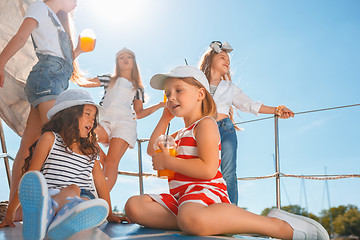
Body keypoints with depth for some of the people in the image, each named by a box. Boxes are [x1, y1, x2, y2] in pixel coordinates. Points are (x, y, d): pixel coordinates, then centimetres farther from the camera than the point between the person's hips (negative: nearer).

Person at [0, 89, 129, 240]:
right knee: (72, 189, -38)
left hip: (84, 198, 3)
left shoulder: (90, 148, 23)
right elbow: (30, 176, 5)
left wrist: (109, 214, 22)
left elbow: (100, 181, 26)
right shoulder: (50, 138, 9)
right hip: (51, 194, -2)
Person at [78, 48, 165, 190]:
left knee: (112, 162, -19)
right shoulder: (109, 79, 27)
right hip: (104, 119, 0)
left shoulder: (138, 88, 28)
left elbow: (138, 113, 22)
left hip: (124, 122, 0)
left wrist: (159, 105, 13)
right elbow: (81, 82, 19)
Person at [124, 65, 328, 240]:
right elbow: (152, 150, 39)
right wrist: (165, 119, 31)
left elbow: (208, 169, -16)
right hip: (180, 196, 9)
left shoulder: (205, 124, -2)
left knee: (192, 220, -45)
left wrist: (168, 162, -9)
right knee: (134, 206, -12)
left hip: (206, 191, -9)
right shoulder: (180, 134, 27)